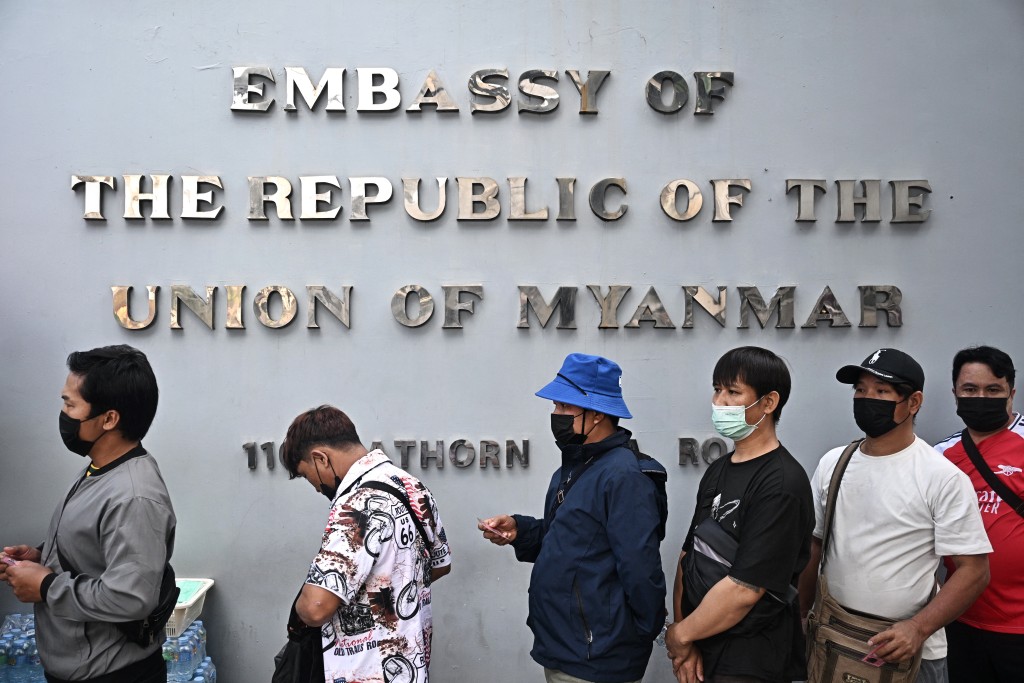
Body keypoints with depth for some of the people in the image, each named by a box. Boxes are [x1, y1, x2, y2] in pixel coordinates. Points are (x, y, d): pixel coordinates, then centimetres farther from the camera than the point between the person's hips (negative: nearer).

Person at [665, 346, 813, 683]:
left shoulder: (781, 485, -20)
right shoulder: (717, 471, 6)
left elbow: (744, 589, -24)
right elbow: (689, 555, 4)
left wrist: (680, 634, -12)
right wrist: (684, 640, -5)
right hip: (699, 650, 7)